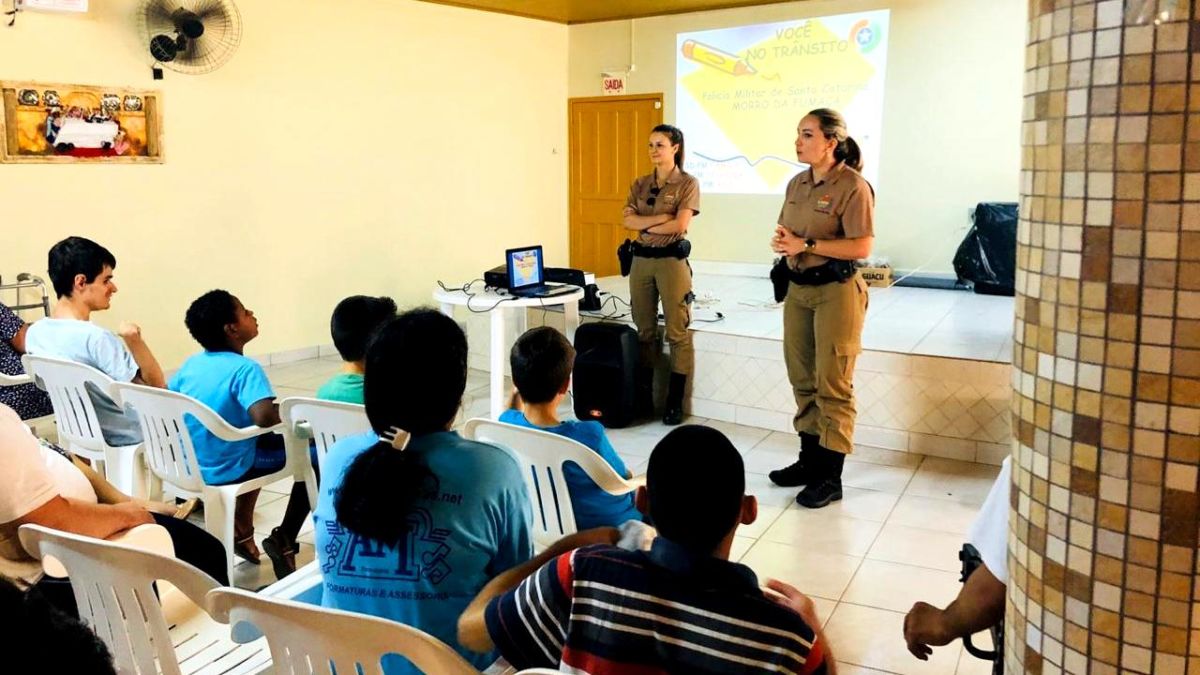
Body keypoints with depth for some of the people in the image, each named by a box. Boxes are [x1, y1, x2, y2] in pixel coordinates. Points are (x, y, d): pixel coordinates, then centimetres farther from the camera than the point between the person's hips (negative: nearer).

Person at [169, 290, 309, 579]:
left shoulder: (190, 364, 1)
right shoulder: (245, 368, -21)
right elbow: (265, 418, -36)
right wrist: (287, 409, -14)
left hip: (191, 465, 7)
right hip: (227, 470, -7)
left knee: (261, 441, 33)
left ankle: (242, 529, 29)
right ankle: (284, 539, 8)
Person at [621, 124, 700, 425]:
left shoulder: (688, 183, -2)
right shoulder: (640, 183, 12)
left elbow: (680, 225, -14)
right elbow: (627, 221, -1)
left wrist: (644, 224, -5)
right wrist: (661, 217, -12)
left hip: (672, 259, -5)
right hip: (641, 259, 5)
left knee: (677, 332, -2)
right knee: (644, 330, 9)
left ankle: (675, 402, 4)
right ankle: (642, 395, 18)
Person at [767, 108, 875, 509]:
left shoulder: (853, 187, -12)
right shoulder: (797, 183, 11)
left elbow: (862, 247, -18)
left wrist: (806, 244, -20)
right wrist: (782, 242, -5)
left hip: (836, 291, -8)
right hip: (798, 288, 8)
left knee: (832, 384, -2)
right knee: (802, 379, 13)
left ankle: (830, 476, 6)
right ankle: (809, 458, 27)